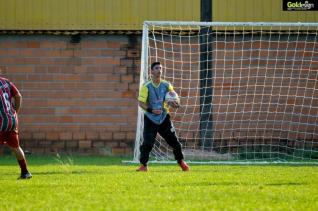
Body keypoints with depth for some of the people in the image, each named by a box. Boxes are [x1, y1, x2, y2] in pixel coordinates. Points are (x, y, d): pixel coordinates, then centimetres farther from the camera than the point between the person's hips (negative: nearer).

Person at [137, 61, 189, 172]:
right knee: (147, 143, -13)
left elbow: (174, 99, 9)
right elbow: (141, 103, -10)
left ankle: (181, 161, 22)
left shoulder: (166, 85, 0)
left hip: (164, 117, 3)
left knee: (174, 140, 3)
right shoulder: (146, 86, -9)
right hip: (150, 119, -3)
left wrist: (175, 104, -15)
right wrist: (151, 110, -26)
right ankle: (143, 165, 0)